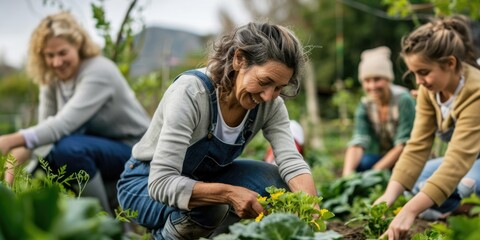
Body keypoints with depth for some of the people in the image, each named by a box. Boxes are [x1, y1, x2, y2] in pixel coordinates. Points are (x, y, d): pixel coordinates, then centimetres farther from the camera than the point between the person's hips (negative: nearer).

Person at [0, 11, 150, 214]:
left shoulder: (98, 72, -23)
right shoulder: (52, 78, 1)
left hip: (134, 150, -8)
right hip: (99, 146, 8)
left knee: (68, 148, -32)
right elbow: (46, 125, -8)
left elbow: (64, 124, -34)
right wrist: (18, 155, -27)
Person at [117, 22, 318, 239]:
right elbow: (161, 183, -38)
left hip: (202, 178, 6)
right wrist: (229, 193, -48)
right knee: (211, 207, -35)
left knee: (274, 181, -19)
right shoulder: (191, 92, -33)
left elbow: (291, 161, -24)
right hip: (147, 184, -5)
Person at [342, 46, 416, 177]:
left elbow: (404, 145, -19)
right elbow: (358, 141, -15)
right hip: (383, 158, 4)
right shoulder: (365, 105, -1)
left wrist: (375, 171, -26)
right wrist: (347, 173, -33)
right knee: (356, 163, -25)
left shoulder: (403, 100, -15)